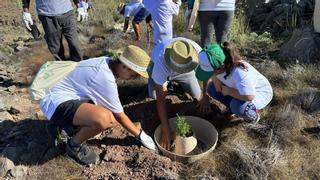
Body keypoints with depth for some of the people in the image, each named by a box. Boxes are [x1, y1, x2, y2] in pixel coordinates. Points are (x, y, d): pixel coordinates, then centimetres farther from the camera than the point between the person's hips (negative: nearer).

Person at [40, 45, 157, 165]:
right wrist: (140, 135, -3)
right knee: (103, 118, -35)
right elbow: (119, 115, -16)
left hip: (70, 98, 10)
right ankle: (74, 145, -3)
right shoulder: (105, 77, -26)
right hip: (57, 103, -10)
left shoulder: (106, 62, 1)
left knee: (112, 120, 2)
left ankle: (63, 124, 13)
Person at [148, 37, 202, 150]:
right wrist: (165, 130, -45)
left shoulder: (197, 51, -39)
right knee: (154, 95, -18)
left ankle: (178, 82, 21)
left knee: (197, 95, -8)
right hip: (163, 69, -2)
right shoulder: (161, 64, -47)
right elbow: (160, 99, -44)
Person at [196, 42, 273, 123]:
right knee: (211, 88, -8)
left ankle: (253, 114, -2)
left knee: (238, 107, -37)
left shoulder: (240, 73, -41)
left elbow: (249, 97, -48)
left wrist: (228, 91, -31)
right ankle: (232, 106, 12)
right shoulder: (217, 66, -21)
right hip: (240, 89, 7)